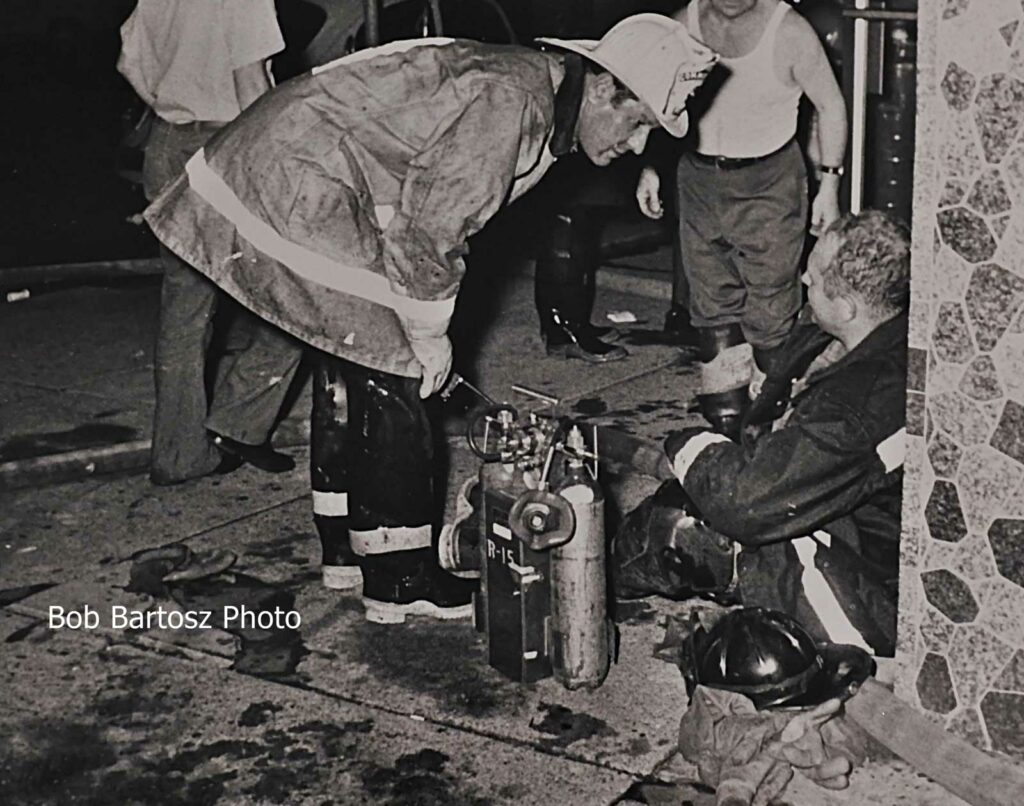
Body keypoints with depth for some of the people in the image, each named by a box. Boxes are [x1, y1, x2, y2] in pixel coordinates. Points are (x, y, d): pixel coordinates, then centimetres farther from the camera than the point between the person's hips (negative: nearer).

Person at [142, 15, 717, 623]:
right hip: (297, 191, -11)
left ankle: (347, 543, 29)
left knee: (350, 371, 16)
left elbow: (442, 216, 16)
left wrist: (425, 327, 13)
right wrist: (429, 333, -11)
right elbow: (429, 225, -24)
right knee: (388, 376, -7)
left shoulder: (537, 99, 9)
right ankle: (401, 579, 1)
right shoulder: (510, 99, -23)